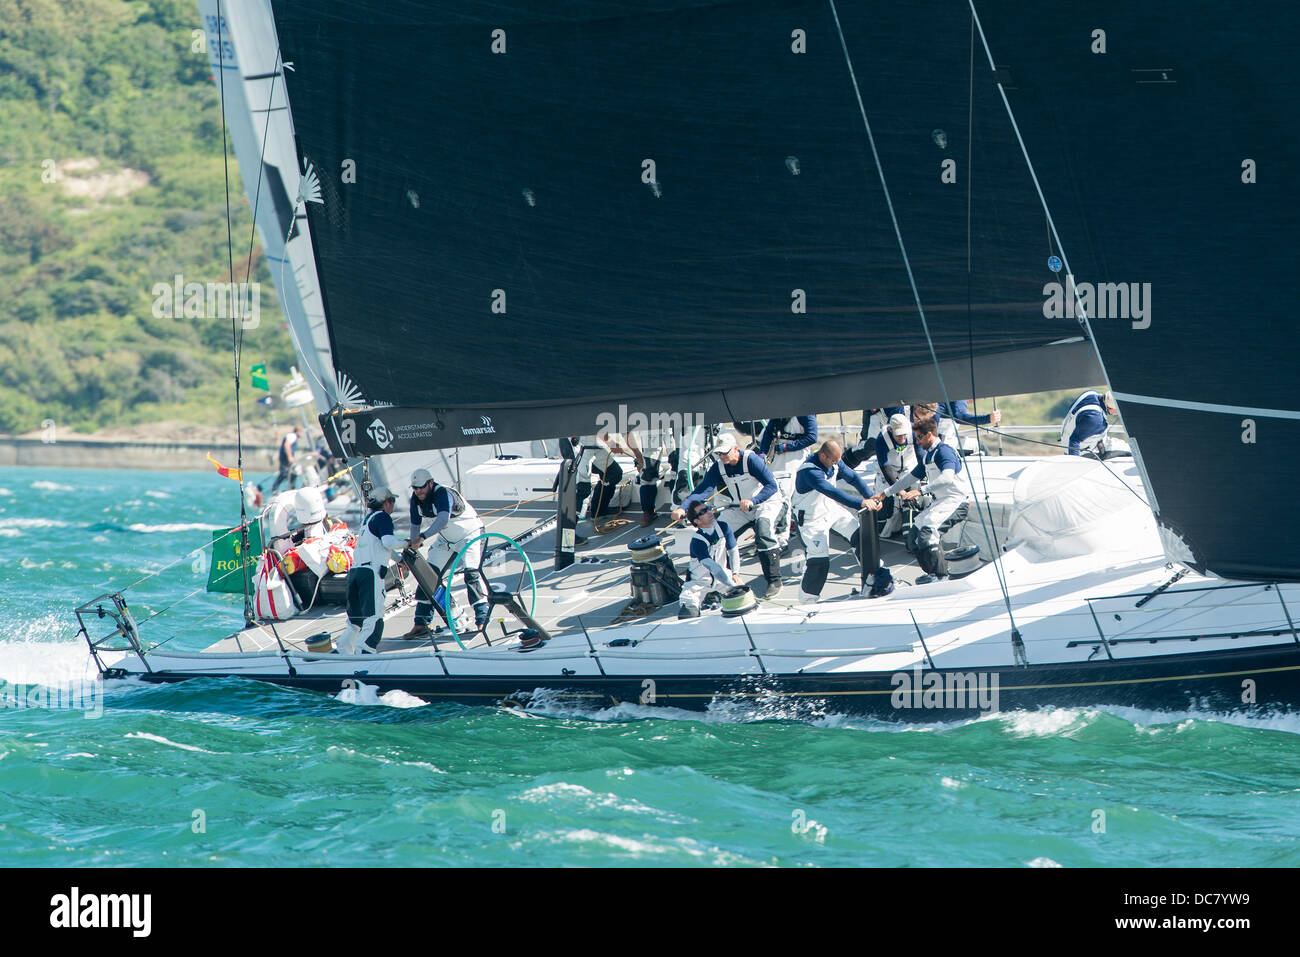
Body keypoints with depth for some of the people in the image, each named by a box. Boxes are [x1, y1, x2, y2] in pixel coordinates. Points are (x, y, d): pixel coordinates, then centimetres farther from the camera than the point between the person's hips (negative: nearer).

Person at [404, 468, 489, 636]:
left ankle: (482, 620, -19)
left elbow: (443, 520, -50)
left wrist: (422, 538, -59)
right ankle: (421, 623, 3)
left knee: (471, 574, -23)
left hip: (469, 535, -7)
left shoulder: (444, 494, -33)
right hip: (446, 539, 7)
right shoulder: (416, 499, -10)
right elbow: (415, 525, 0)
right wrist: (412, 549, -10)